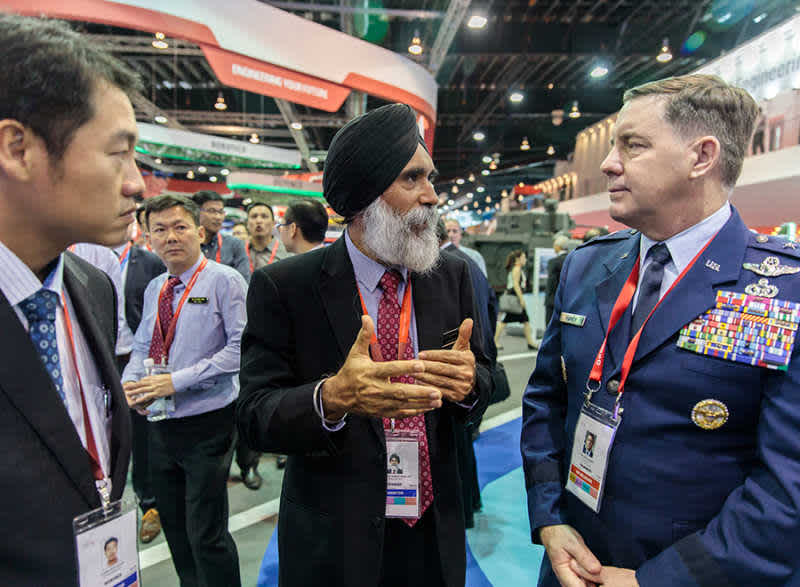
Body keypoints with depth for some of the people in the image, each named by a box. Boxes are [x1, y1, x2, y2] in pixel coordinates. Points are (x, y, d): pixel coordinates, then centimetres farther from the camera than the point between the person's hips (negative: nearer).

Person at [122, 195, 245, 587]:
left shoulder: (224, 281, -11)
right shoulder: (154, 289, 10)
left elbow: (241, 347, -18)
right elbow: (141, 346, 18)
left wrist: (177, 381, -20)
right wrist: (129, 382, -3)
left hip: (207, 423, -7)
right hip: (160, 423, 7)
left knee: (206, 535, -1)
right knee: (174, 528, 21)